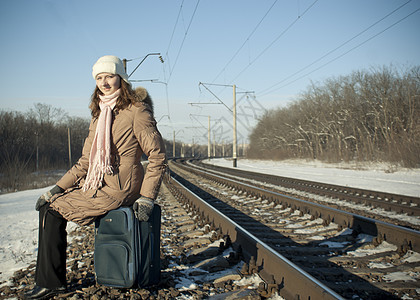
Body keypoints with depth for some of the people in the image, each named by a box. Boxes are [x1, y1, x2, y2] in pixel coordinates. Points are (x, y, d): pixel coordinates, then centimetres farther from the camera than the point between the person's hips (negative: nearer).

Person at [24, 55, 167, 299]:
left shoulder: (136, 111, -11)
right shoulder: (99, 114, 14)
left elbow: (158, 156, -12)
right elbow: (86, 162, 15)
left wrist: (146, 198, -18)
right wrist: (57, 188, 6)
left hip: (118, 189, -8)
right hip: (98, 184, 8)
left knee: (53, 210, -8)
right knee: (48, 204, 3)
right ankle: (48, 280, 8)